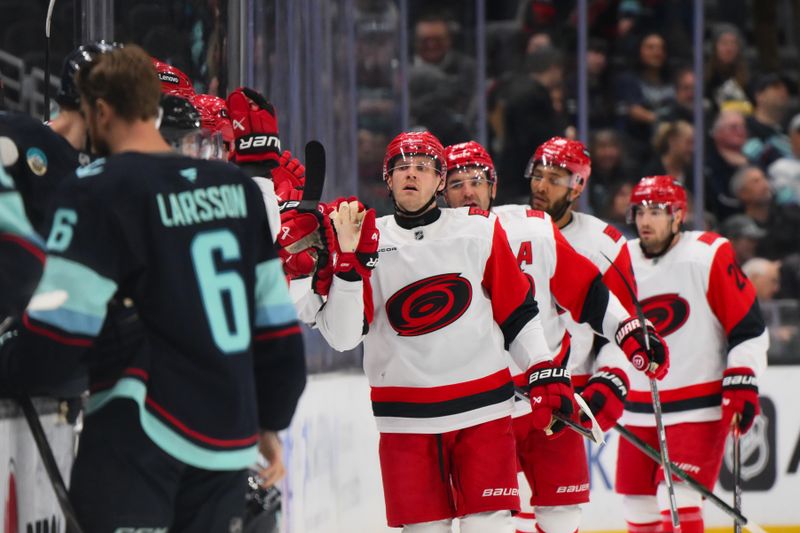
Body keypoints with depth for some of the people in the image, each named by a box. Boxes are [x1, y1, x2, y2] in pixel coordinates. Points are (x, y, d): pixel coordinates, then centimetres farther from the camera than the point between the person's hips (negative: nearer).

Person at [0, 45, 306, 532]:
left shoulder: (97, 191, -9)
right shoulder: (238, 187, 9)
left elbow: (55, 340, -13)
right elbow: (278, 323, 12)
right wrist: (270, 418, 24)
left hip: (140, 435, -6)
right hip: (229, 437, 6)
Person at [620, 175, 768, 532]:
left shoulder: (710, 257, -10)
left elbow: (748, 328, -8)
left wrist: (742, 386, -13)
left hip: (699, 406, -6)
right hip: (639, 406, 6)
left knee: (676, 498, -17)